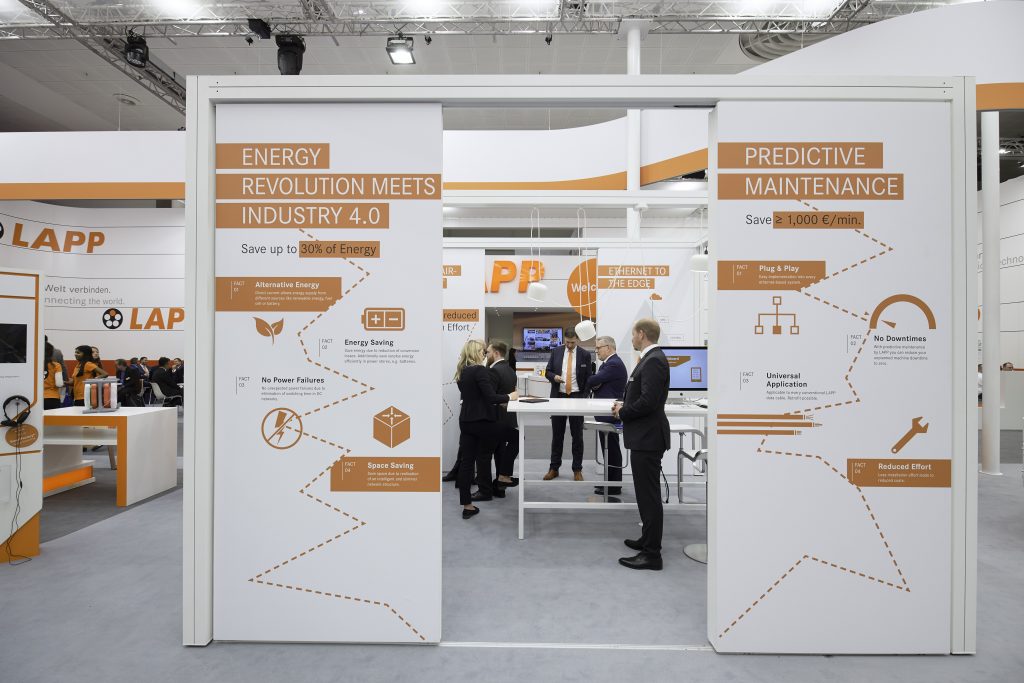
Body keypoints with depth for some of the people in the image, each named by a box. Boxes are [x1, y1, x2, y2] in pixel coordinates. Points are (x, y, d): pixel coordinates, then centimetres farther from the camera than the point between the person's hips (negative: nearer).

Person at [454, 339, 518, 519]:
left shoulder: (462, 371, 8)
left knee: (466, 460, 2)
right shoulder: (480, 370, -16)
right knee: (483, 456, 14)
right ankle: (484, 491, 33)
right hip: (483, 420, -6)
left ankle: (466, 504, 2)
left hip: (466, 420, 6)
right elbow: (490, 397, -21)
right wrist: (509, 397, -6)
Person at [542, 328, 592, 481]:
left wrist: (584, 397, -6)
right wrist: (554, 376, -16)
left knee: (577, 435, 5)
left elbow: (588, 378, 1)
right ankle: (554, 468, 19)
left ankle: (577, 470, 15)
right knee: (557, 434, 9)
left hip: (576, 397, -2)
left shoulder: (585, 354, -2)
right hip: (558, 397, 2)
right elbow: (547, 371, 7)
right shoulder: (556, 352, 4)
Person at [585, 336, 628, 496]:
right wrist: (594, 385, -9)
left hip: (610, 413, -10)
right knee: (608, 448, 16)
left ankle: (614, 486, 5)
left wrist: (591, 384, 1)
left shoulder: (614, 364, -17)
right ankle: (611, 481, 26)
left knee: (611, 449, -3)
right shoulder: (608, 363, 17)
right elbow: (594, 381, 14)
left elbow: (593, 380, -21)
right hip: (606, 412, 10)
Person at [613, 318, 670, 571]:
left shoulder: (654, 361, -19)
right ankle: (649, 539, 33)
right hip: (644, 436, 11)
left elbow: (649, 401, -26)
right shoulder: (651, 359, 13)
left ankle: (652, 554, 7)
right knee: (647, 493, 19)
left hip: (647, 437, -11)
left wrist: (623, 413, -12)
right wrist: (625, 405, 5)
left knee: (649, 495, -2)